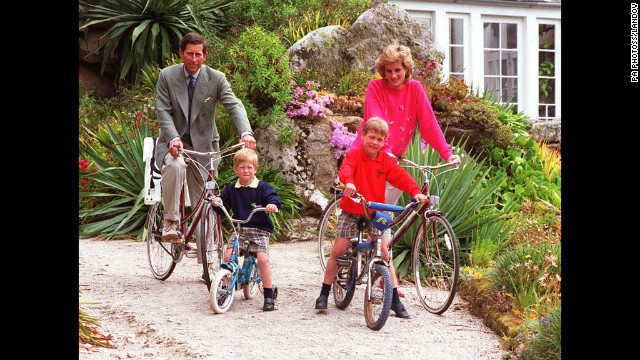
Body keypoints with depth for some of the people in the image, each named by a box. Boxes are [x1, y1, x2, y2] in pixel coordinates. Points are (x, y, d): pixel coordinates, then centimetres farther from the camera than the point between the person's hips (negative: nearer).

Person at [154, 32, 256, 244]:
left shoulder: (216, 78, -5)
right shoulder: (167, 76, -4)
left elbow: (234, 105, -16)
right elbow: (163, 111, -10)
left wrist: (246, 132, -35)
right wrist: (173, 138, -29)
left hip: (202, 144, 1)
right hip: (174, 142, -1)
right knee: (175, 165, -37)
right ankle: (170, 223, -25)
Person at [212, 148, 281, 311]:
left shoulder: (262, 187, 2)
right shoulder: (231, 189, 12)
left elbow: (273, 197, -10)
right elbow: (222, 207, 16)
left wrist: (273, 204, -33)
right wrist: (217, 201, -7)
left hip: (259, 230, -3)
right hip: (239, 229, 3)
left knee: (263, 259, -20)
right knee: (228, 255, -17)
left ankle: (268, 296, -9)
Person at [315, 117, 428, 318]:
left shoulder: (386, 161, 0)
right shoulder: (354, 155, -8)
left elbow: (401, 176, -12)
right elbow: (346, 168, -27)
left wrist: (415, 191, -31)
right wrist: (348, 182, -51)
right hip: (351, 210, -2)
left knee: (383, 251, -6)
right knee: (338, 250, -4)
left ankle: (395, 298, -1)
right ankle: (324, 293, 10)